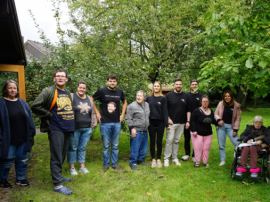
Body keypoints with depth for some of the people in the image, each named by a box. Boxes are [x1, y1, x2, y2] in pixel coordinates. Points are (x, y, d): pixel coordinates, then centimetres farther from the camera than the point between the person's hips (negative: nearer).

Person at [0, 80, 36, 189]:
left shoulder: (22, 102, 7)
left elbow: (29, 118, 9)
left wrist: (32, 132, 5)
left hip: (23, 139, 4)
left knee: (23, 159, 14)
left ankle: (20, 178, 32)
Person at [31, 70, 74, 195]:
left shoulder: (68, 94, 15)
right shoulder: (48, 92, -8)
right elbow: (35, 106, -14)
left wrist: (71, 121, 12)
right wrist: (50, 115, -12)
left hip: (67, 129, 7)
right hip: (56, 129, -7)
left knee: (62, 156, 17)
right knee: (57, 157, -3)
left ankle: (58, 176, 34)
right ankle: (57, 184, 5)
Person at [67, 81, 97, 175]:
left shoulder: (89, 99, 12)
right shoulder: (71, 97, -5)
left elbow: (93, 113, 18)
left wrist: (94, 123, 15)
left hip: (87, 128, 4)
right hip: (75, 128, -4)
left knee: (82, 148, 13)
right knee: (73, 148, 6)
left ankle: (82, 166, 24)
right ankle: (71, 167, 19)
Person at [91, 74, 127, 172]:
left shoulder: (120, 92, 6)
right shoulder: (102, 91, -4)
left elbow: (125, 102, 22)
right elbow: (91, 100, 6)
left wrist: (122, 114, 11)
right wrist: (97, 112, 0)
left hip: (117, 123, 3)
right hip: (105, 123, -2)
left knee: (115, 146, 10)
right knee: (106, 146, 5)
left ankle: (115, 164, 24)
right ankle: (106, 164, 21)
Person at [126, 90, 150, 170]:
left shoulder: (147, 105, 11)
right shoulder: (132, 106, -10)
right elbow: (128, 119, -11)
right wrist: (132, 128, -15)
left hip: (145, 131, 7)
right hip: (136, 131, -7)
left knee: (143, 148, 15)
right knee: (135, 148, -2)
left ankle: (140, 160, 32)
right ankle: (133, 163, 13)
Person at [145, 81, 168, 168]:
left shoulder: (163, 98, 2)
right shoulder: (149, 98, 6)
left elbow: (165, 111, -2)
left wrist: (166, 124, -7)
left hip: (160, 122, -1)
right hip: (151, 122, 1)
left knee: (159, 141, 6)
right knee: (152, 141, 6)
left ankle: (159, 159, 18)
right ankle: (153, 159, 16)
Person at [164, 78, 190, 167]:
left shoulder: (185, 96, 11)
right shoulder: (169, 95, 0)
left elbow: (188, 110, 13)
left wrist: (188, 121, 6)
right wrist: (168, 119, -9)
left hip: (181, 123, 3)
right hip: (171, 123, -3)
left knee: (177, 141, 10)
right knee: (169, 140, -5)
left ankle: (174, 158, 20)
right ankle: (166, 158, 3)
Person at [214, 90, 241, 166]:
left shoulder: (236, 106, -3)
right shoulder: (220, 104, -1)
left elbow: (238, 118, 0)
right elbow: (216, 114, 8)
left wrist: (235, 130, -5)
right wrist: (218, 120, -14)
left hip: (230, 127, -1)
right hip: (221, 126, 1)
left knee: (237, 144, -7)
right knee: (221, 145, 9)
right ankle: (222, 160, 23)